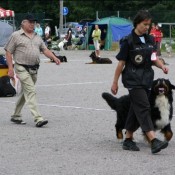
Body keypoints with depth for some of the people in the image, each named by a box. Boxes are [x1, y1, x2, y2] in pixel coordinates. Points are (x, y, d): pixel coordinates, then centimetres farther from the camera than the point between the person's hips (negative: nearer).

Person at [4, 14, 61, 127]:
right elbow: (9, 52, -3)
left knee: (26, 93, 13)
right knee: (31, 92, -15)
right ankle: (38, 118, -20)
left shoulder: (37, 37, 16)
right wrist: (11, 68, -11)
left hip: (34, 69, 7)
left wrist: (54, 58, -5)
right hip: (22, 69, -7)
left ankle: (16, 116, 26)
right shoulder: (16, 36, -2)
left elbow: (45, 50, 13)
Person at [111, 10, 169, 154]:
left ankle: (128, 140, 22)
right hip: (133, 79, -6)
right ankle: (154, 141, -25)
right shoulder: (129, 41, -10)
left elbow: (153, 58, 15)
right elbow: (121, 62, -6)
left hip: (147, 78, 7)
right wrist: (115, 83, -3)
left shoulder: (150, 40, 8)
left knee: (136, 109, 11)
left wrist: (162, 66, -7)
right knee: (143, 107, -15)